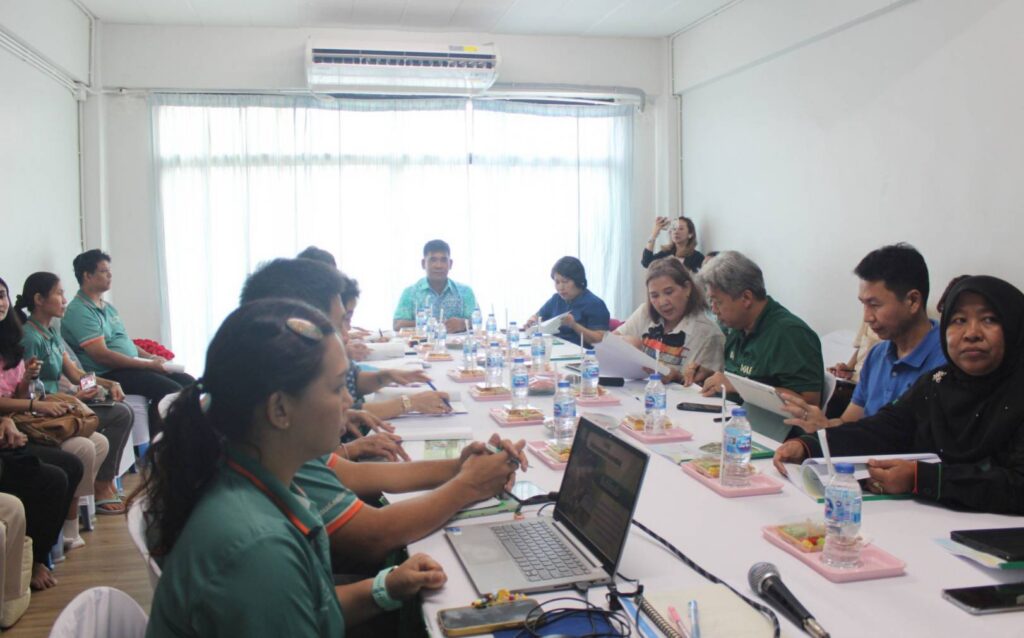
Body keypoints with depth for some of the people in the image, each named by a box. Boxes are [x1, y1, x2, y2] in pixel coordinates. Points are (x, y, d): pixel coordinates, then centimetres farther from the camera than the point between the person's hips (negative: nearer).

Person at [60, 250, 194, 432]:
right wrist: (147, 364, -18)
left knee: (188, 383, -2)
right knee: (170, 390, -25)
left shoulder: (107, 307, 19)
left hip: (133, 368, 10)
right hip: (107, 375, -10)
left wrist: (150, 357, 6)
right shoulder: (79, 311, -11)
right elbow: (101, 355, -19)